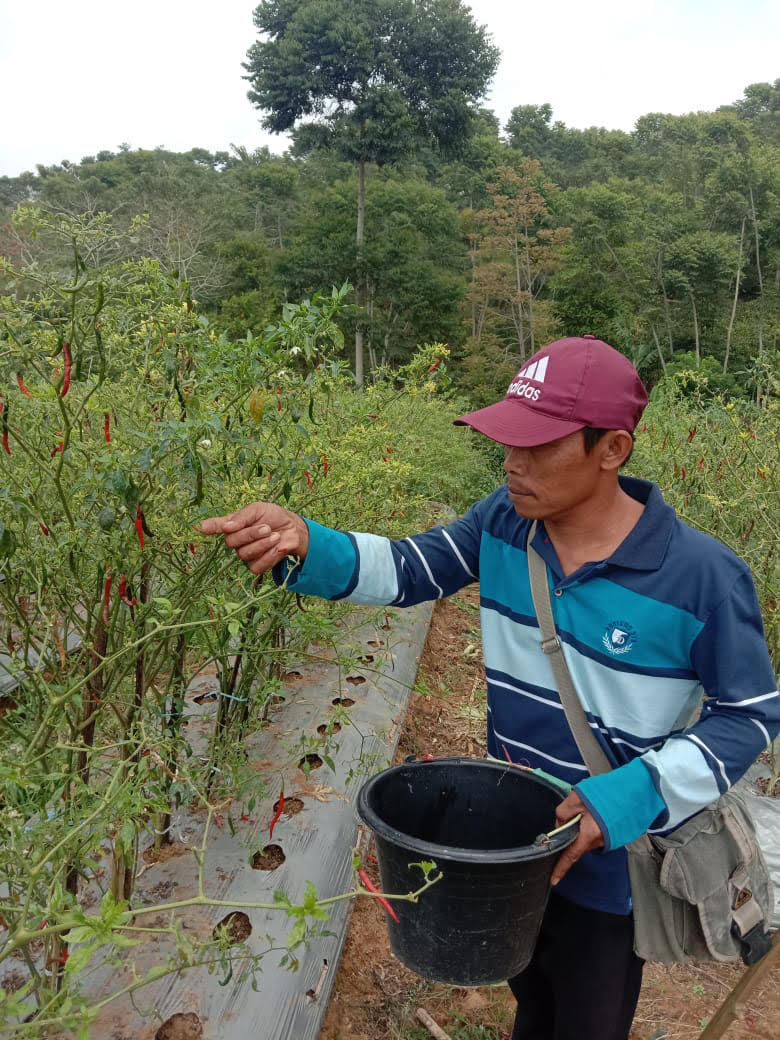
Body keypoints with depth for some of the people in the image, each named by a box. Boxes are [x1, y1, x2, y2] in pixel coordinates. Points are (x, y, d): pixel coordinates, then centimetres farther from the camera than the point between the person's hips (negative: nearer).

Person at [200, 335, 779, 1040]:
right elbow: (410, 570, -15)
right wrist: (303, 545, -33)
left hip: (613, 863, -3)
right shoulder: (506, 521, -13)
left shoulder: (702, 574, -26)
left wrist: (631, 797, -26)